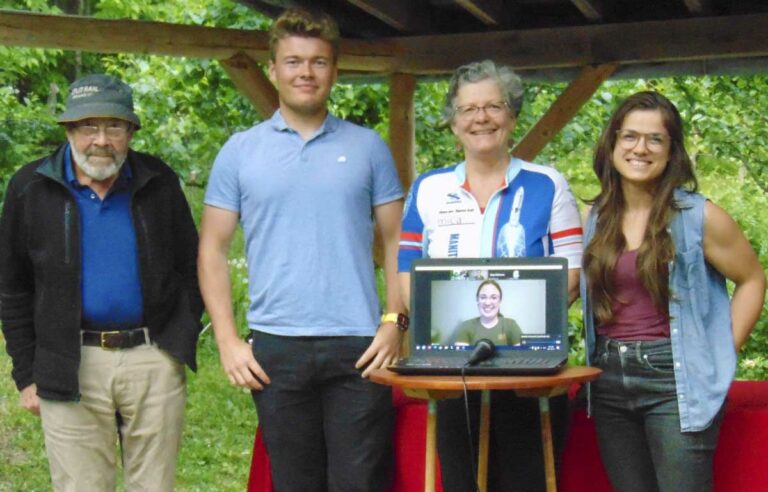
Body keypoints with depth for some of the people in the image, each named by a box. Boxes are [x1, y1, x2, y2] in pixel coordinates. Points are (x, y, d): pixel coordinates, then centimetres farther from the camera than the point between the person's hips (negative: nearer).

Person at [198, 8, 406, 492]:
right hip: (276, 348, 1)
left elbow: (396, 240, 8)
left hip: (358, 347, 0)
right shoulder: (240, 152, 7)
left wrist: (395, 322, -4)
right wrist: (228, 341, -2)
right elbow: (213, 249, 7)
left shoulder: (367, 147, 8)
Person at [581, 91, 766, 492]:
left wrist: (722, 356, -3)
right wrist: (611, 357, 7)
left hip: (677, 382, -4)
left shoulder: (698, 216, -4)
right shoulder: (596, 219, 8)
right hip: (610, 380, 5)